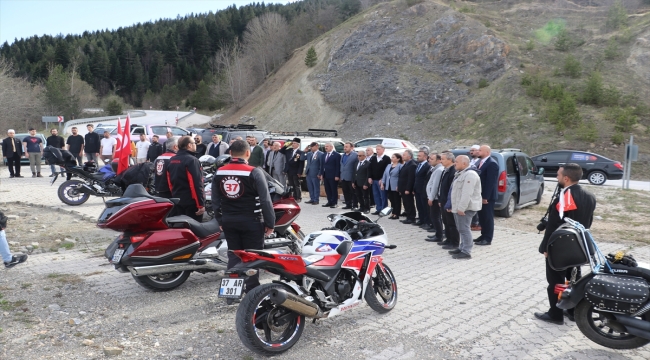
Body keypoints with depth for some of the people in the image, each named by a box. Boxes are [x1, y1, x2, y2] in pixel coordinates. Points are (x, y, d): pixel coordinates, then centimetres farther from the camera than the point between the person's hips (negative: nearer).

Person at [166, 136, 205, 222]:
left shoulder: (172, 160, 10)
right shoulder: (192, 160, -17)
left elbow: (170, 181, 17)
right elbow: (196, 184, -22)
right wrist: (201, 204, -20)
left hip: (177, 200, 8)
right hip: (192, 201, -8)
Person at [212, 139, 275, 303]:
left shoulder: (219, 173, 4)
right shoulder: (254, 172, -13)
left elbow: (215, 200, 9)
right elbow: (265, 200, -13)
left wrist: (220, 220, 18)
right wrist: (270, 222, -5)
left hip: (228, 221, 5)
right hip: (251, 221, -5)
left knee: (233, 255, 13)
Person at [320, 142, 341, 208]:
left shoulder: (336, 155, -8)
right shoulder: (324, 154, 14)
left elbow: (338, 166, -10)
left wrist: (337, 176, -15)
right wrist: (321, 174, 10)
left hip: (333, 176, -7)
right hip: (325, 175, 7)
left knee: (334, 190, 0)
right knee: (327, 190, 9)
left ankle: (334, 203, 8)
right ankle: (329, 202, 17)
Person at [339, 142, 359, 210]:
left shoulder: (355, 156, -11)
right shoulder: (342, 155, 13)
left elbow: (356, 167, -12)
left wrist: (355, 178, -14)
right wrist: (341, 175, 14)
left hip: (351, 178, -7)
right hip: (343, 177, 7)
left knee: (353, 192, 2)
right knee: (345, 192, 10)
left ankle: (354, 205, 10)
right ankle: (348, 205, 19)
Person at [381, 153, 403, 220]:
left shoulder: (400, 166, -9)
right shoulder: (388, 165, 14)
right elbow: (385, 175, 15)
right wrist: (382, 183, 9)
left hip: (396, 187, -7)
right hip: (388, 186, 7)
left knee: (397, 201, 3)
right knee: (392, 201, 12)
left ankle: (396, 214, 8)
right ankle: (393, 213, 19)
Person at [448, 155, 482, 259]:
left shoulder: (469, 174, -18)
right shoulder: (460, 173, 18)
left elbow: (467, 194, -25)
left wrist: (461, 208, -27)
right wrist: (456, 206, 21)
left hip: (465, 207, -11)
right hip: (459, 207, 11)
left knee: (464, 229, -9)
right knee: (462, 229, 15)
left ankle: (466, 252, -6)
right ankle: (463, 248, 24)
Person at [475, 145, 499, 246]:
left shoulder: (492, 164, -16)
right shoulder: (479, 162, 12)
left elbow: (490, 182, -20)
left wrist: (485, 197, -21)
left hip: (487, 196, -9)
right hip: (480, 195, 9)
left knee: (488, 217, 0)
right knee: (481, 216, 16)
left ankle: (488, 239, 7)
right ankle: (484, 235, 27)